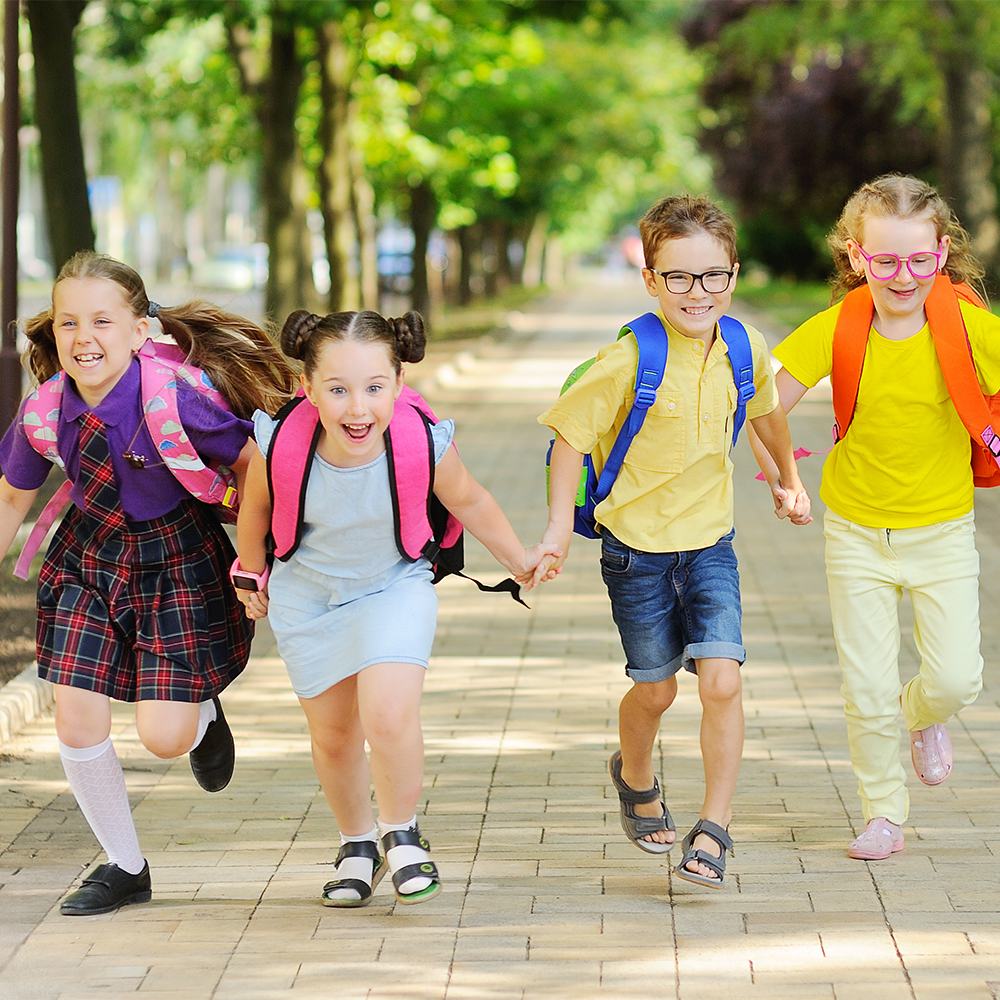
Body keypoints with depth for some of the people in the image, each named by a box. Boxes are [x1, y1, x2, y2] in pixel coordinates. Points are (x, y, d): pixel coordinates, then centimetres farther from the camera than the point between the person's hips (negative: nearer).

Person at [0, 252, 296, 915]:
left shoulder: (174, 399, -26)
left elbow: (253, 465, -13)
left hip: (178, 562, -4)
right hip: (90, 557, 4)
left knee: (164, 737, -8)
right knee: (77, 722, -2)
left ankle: (203, 713, 32)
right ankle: (126, 867, 20)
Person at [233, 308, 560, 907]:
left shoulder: (424, 445, -29)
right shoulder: (281, 446, -28)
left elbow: (468, 501, -6)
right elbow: (256, 507, -4)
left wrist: (520, 561, 7)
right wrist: (251, 577, 12)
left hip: (394, 588, -1)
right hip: (308, 596, 1)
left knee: (390, 719, -20)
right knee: (334, 735, 11)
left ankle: (401, 831, 8)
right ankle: (357, 844, 38)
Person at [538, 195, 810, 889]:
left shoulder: (744, 349, -5)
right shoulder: (630, 361, -19)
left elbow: (766, 408, 17)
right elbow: (571, 434, -10)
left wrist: (789, 478, 29)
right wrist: (560, 525, -12)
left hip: (710, 544, 3)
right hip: (637, 547, -2)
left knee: (722, 681, -13)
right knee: (656, 688, 11)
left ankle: (714, 828, -2)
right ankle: (635, 776, 43)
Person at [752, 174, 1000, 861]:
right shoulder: (837, 328, -13)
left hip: (943, 529, 0)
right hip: (857, 531, 1)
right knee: (867, 687, 1)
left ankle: (923, 717, 30)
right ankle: (884, 814, 22)